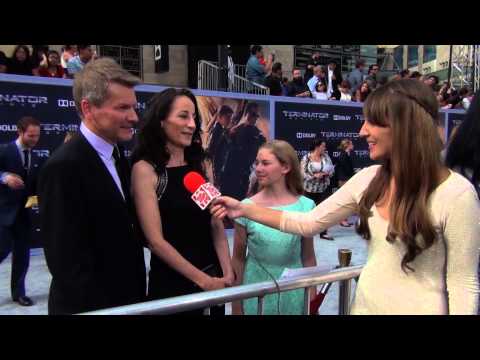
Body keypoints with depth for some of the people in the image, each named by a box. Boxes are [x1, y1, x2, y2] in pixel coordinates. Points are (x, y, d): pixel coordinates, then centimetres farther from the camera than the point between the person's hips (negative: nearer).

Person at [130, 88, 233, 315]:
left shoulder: (200, 164, 3)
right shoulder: (145, 169, -12)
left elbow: (216, 224, 2)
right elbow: (155, 241, -15)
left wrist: (227, 272, -8)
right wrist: (202, 279, -14)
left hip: (214, 277, 5)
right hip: (171, 282, -5)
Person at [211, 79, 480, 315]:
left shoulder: (456, 193, -19)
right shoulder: (368, 179, -4)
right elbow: (309, 223, 0)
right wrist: (244, 210, -3)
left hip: (418, 309, -5)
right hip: (365, 304, 5)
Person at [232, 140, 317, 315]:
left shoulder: (305, 206, -7)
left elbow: (308, 258, 2)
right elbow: (238, 258, -2)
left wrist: (312, 299, 5)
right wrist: (236, 305, 0)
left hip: (293, 293, 1)